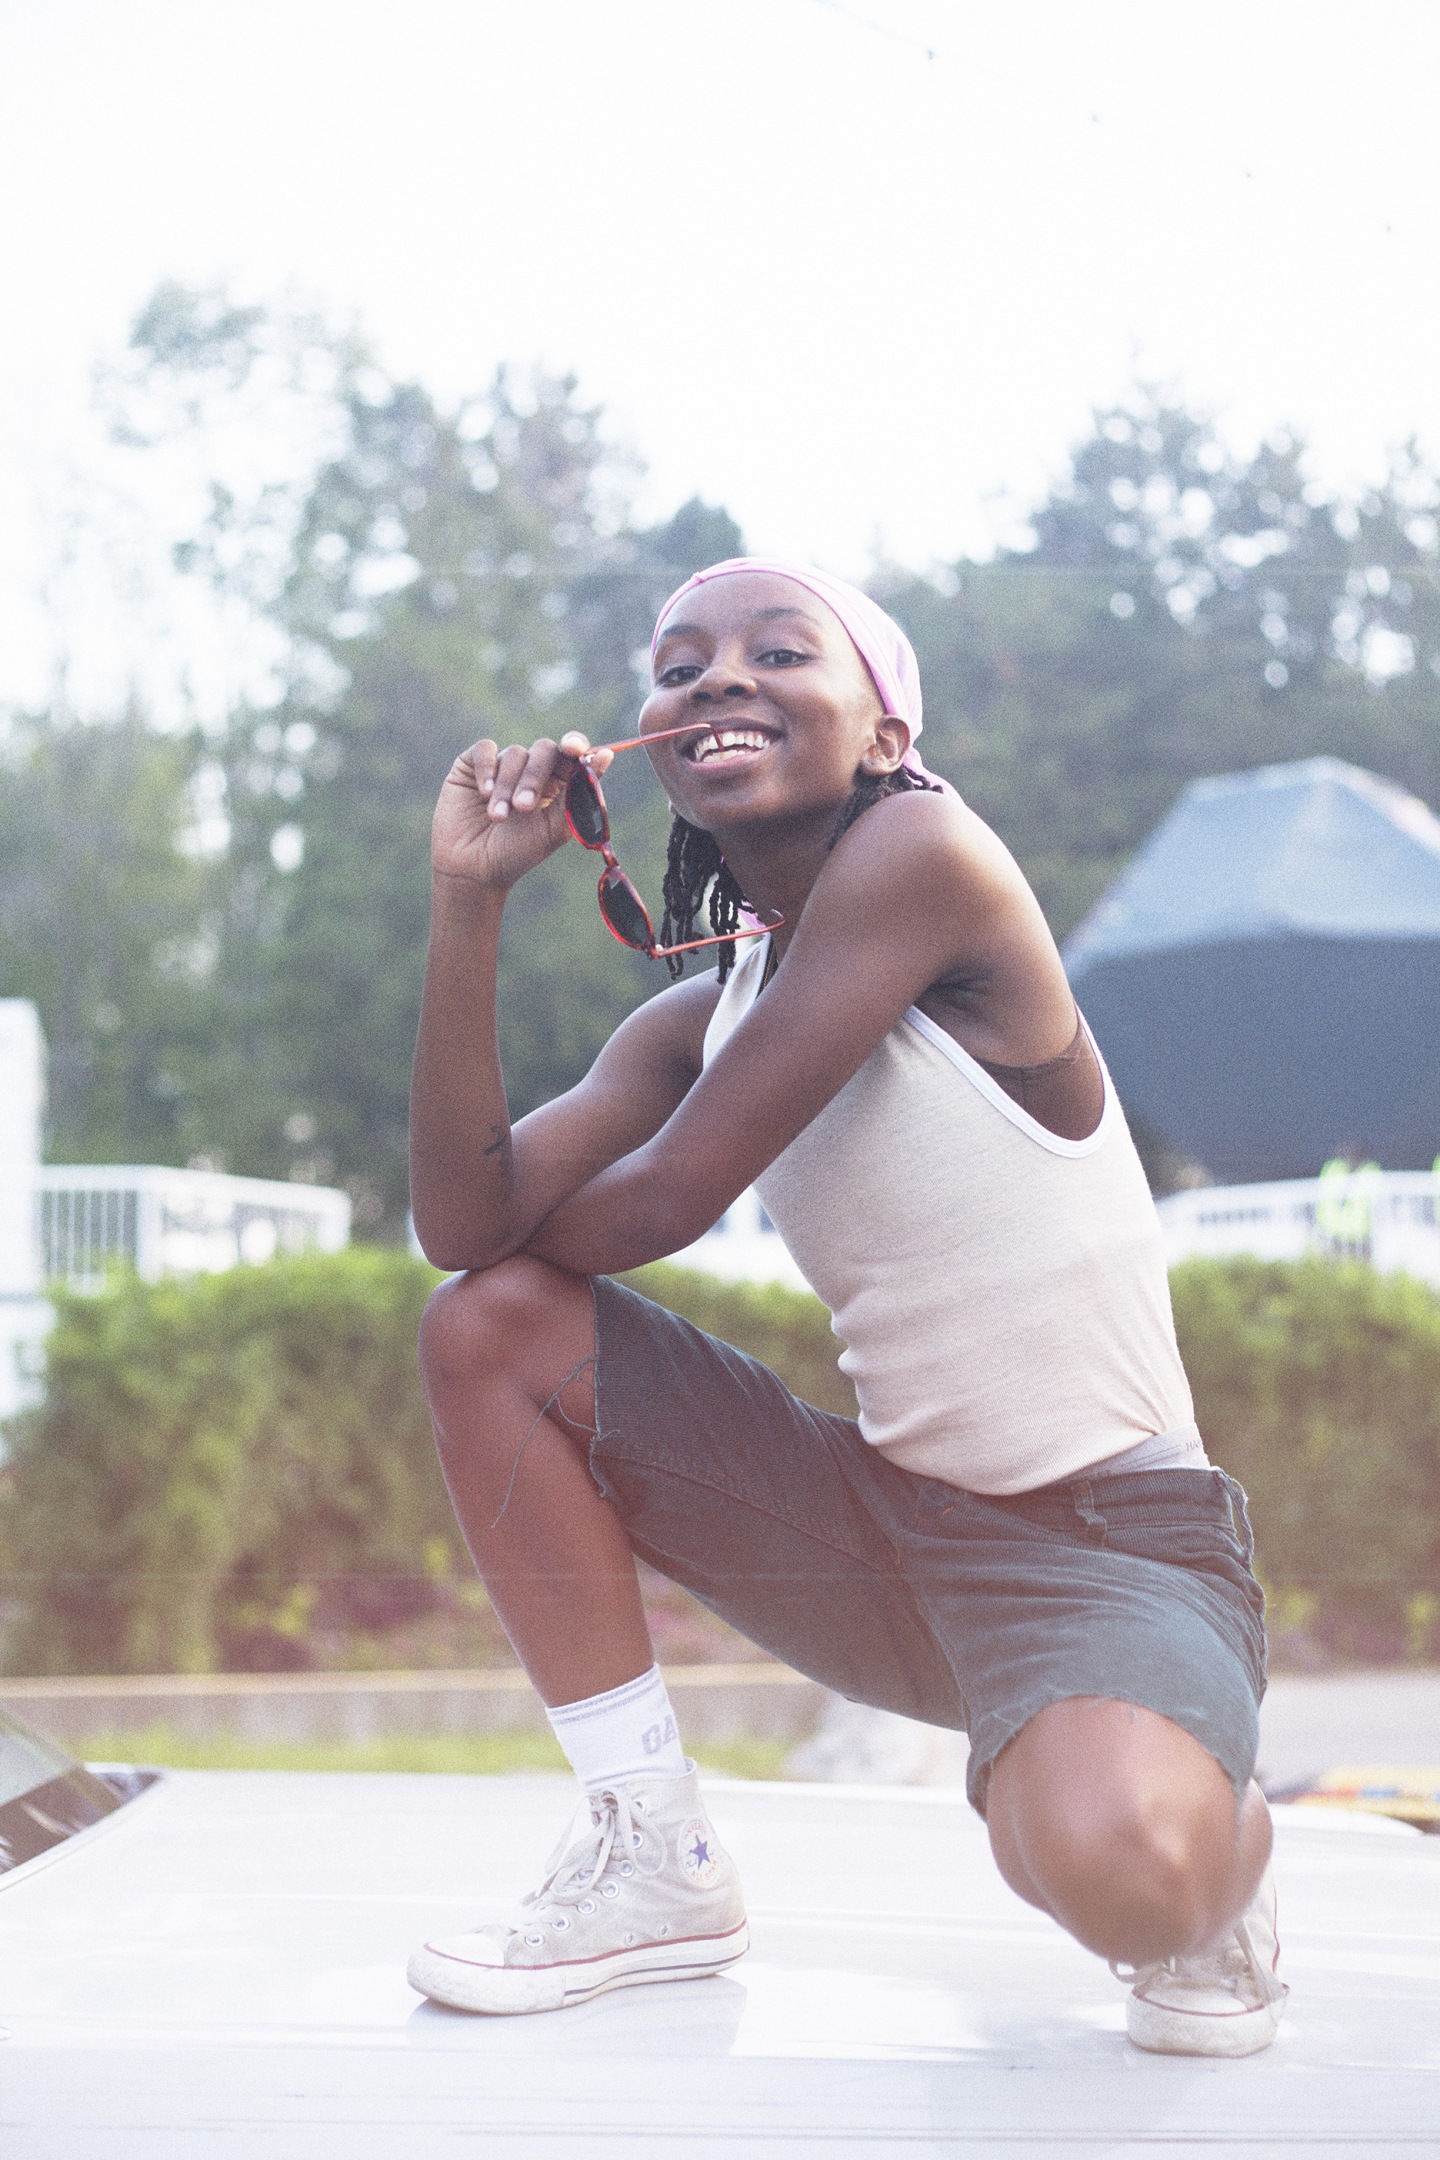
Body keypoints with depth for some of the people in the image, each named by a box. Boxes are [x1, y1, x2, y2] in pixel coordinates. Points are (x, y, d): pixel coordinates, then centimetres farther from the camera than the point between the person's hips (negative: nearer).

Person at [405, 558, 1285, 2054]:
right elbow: (466, 1222, -7)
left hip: (1111, 1544, -7)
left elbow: (666, 1200, -15)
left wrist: (524, 1227, 6)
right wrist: (470, 895, -12)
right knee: (487, 1330, -3)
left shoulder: (923, 854, -16)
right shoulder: (696, 1023, 6)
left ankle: (1221, 1844, 3)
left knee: (1113, 1866, -38)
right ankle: (656, 1864, 7)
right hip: (888, 1524, 7)